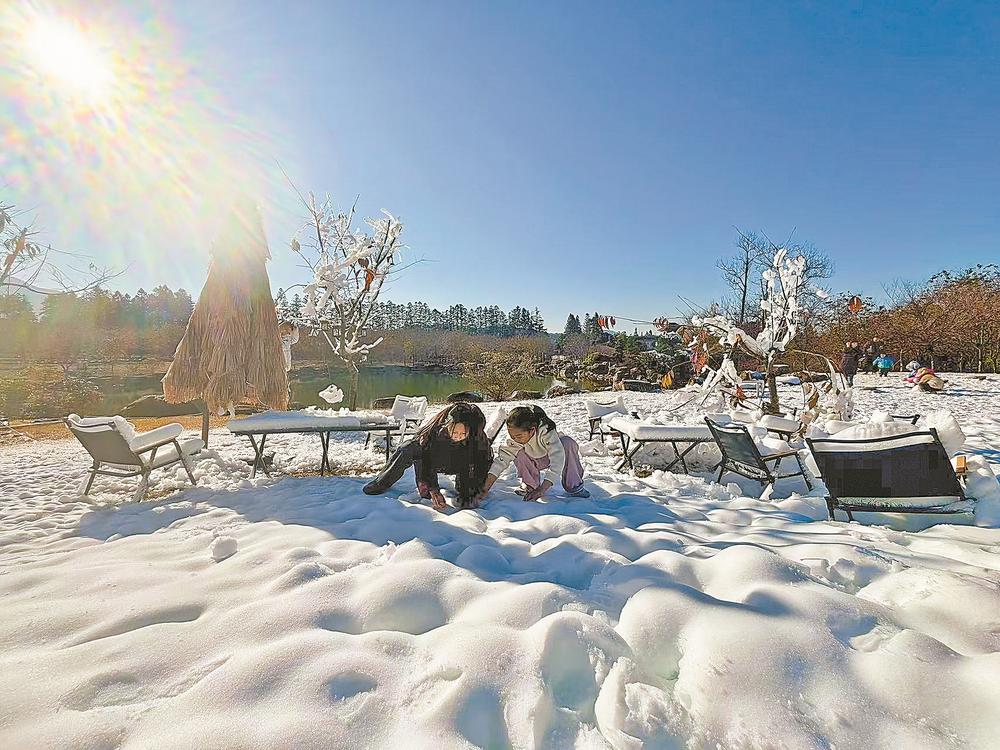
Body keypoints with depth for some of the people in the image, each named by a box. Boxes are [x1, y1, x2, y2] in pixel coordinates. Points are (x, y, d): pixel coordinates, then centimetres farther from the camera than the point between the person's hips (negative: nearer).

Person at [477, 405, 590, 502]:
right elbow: (501, 461, -31)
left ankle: (574, 486, -17)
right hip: (536, 461, 3)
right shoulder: (514, 440, -30)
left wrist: (542, 489, -54)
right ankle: (531, 485, -5)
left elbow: (557, 461, -48)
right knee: (519, 453, -30)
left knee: (568, 443, -36)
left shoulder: (546, 432, -42)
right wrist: (485, 490, -39)